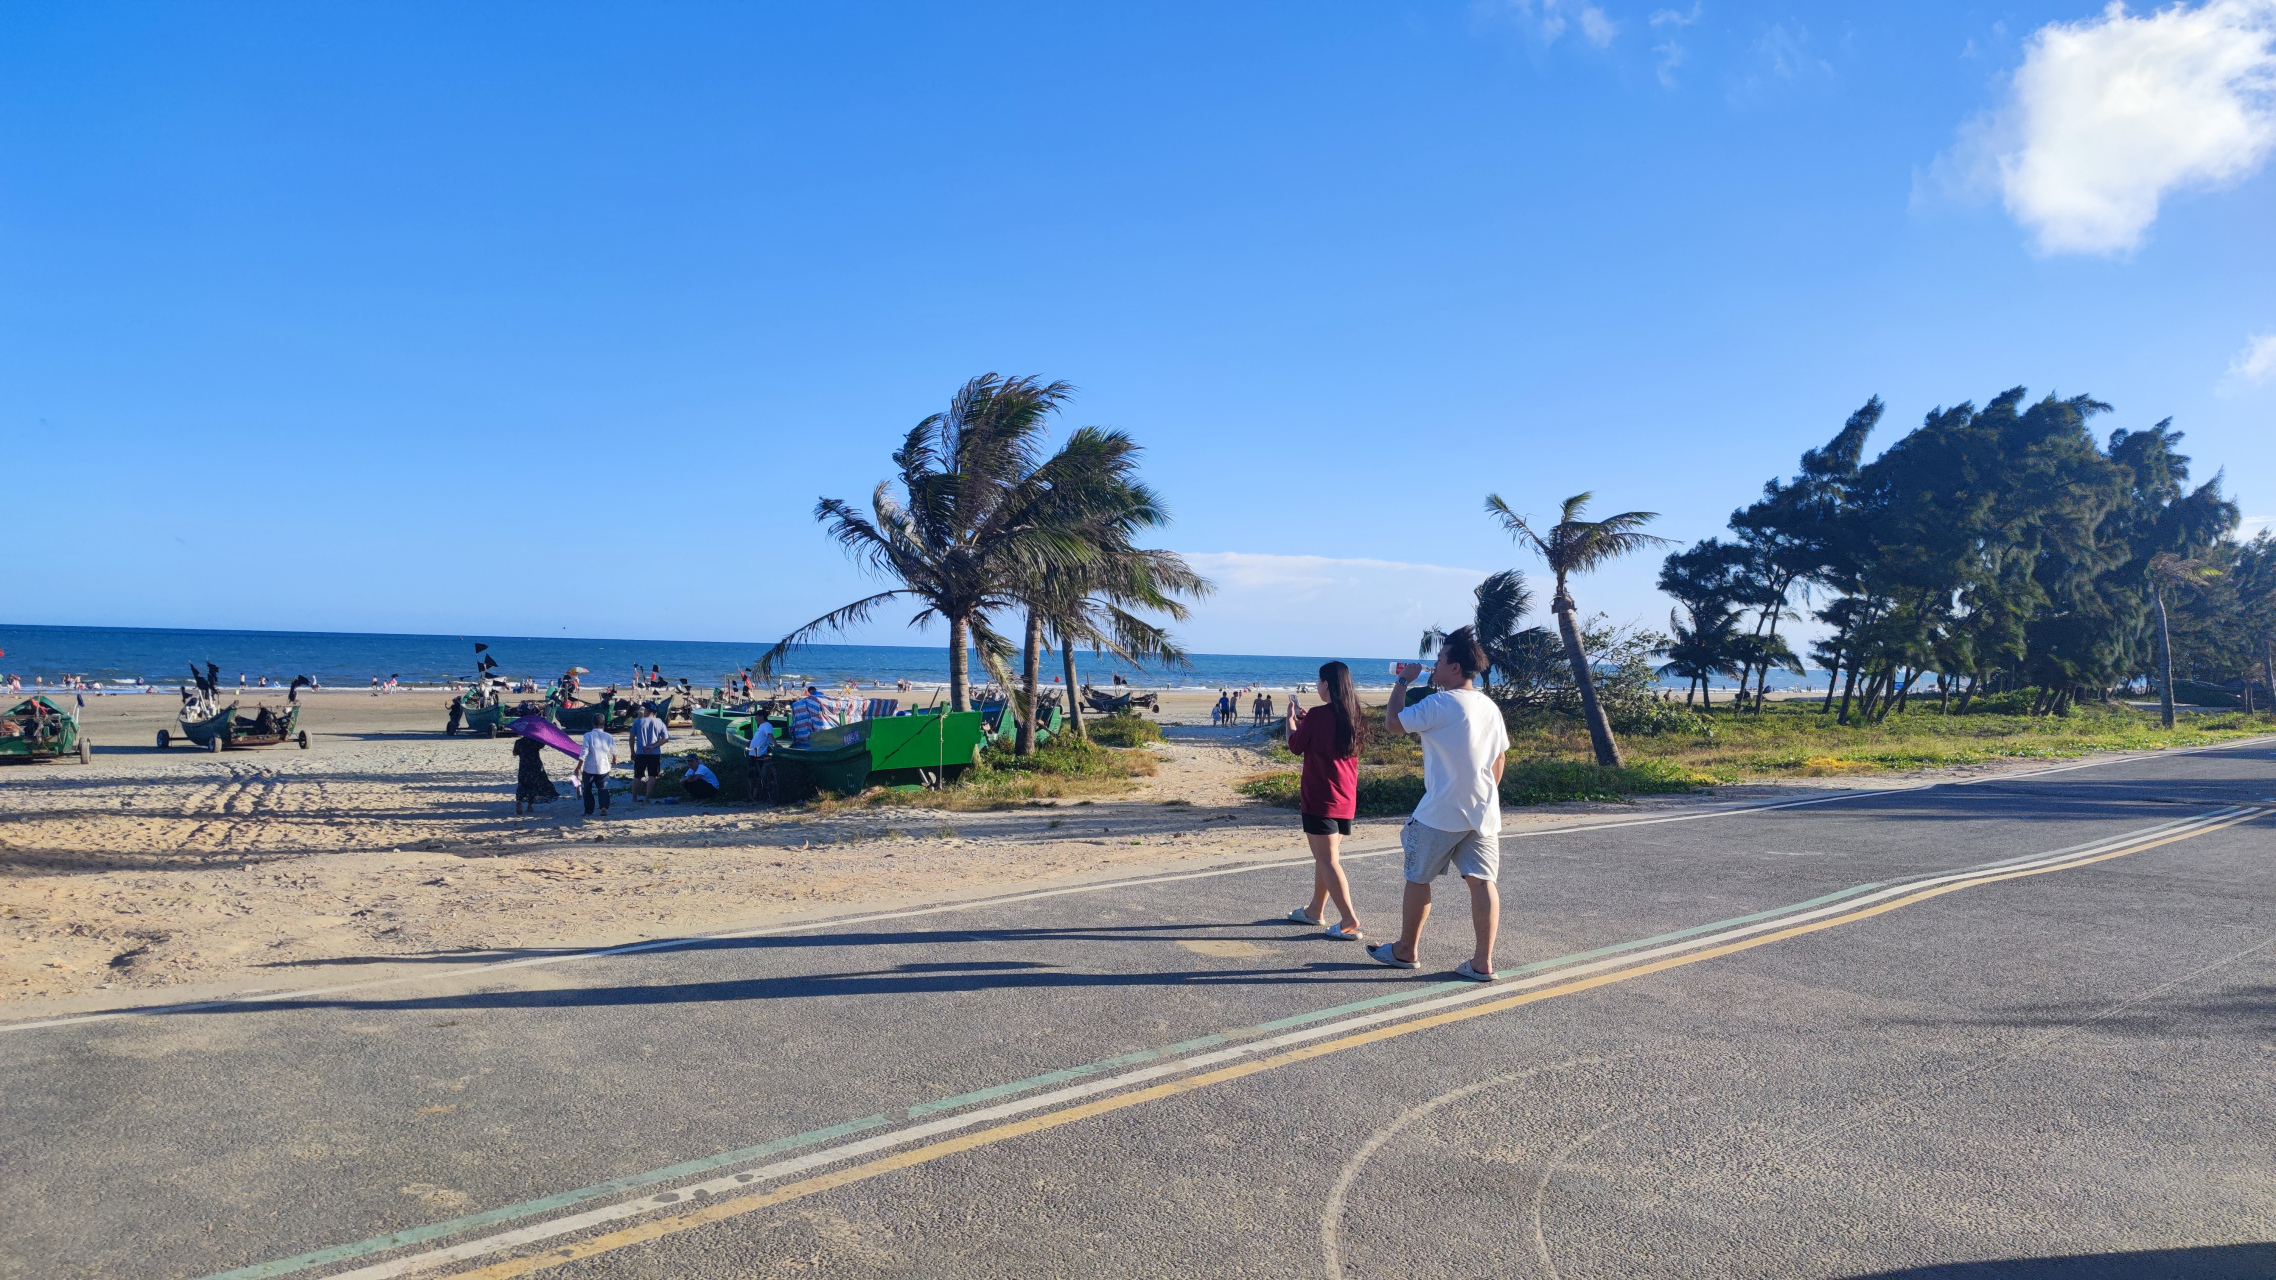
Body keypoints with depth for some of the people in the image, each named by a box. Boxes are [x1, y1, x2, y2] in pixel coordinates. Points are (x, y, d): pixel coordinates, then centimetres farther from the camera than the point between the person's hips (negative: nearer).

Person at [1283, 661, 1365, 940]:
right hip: (1346, 801, 8)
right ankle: (1315, 910, 31)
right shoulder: (1351, 717, 6)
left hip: (1320, 800, -8)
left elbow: (1295, 746, -2)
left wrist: (1290, 719, 13)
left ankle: (1350, 922, -11)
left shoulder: (1317, 715, -15)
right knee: (1325, 856, 19)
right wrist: (1305, 723, 22)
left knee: (1327, 860, -6)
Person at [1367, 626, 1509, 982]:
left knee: (1418, 879, 8)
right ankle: (1483, 962, 2)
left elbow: (1392, 722, -8)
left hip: (1441, 815, -7)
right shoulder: (1490, 707, 10)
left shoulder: (1439, 705, -15)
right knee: (1482, 882, 4)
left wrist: (1402, 682, 3)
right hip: (1484, 813, 7)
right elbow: (1499, 759, 17)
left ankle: (1405, 950, 21)